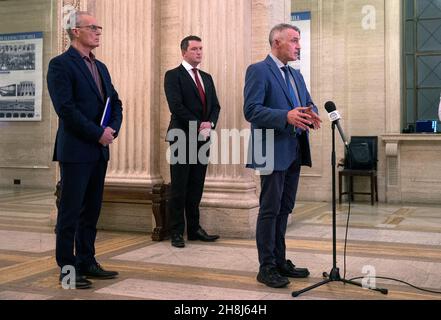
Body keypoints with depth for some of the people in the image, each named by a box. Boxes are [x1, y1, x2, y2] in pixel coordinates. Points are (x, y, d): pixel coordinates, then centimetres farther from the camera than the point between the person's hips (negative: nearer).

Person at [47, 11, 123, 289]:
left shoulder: (100, 67, 17)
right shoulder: (61, 65, -7)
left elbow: (115, 102, 17)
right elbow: (65, 108, -16)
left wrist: (113, 128, -2)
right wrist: (98, 133, -15)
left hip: (100, 150, 8)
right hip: (75, 150, -7)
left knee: (91, 211, 12)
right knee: (70, 211, 0)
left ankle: (86, 262, 21)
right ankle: (67, 268, 8)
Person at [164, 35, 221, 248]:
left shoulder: (207, 78, 18)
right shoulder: (173, 76, -2)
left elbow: (215, 105, 13)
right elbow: (176, 106, -13)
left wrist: (210, 123, -6)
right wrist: (199, 125, -14)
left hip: (202, 138, 6)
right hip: (182, 138, -6)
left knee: (196, 187, 9)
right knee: (179, 188, -1)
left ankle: (194, 229, 17)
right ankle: (177, 232, 6)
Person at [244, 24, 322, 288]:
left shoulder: (296, 75, 18)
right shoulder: (258, 71, -7)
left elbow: (308, 103, 18)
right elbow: (251, 110, -16)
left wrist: (310, 112, -7)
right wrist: (286, 116, -28)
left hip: (295, 152, 8)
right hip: (273, 152, -8)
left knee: (284, 209, 13)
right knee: (270, 210, -2)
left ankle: (280, 261, 23)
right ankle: (267, 267, 7)